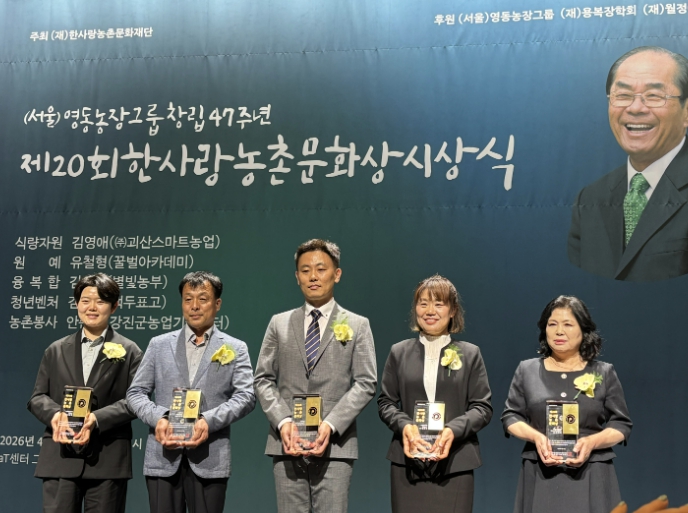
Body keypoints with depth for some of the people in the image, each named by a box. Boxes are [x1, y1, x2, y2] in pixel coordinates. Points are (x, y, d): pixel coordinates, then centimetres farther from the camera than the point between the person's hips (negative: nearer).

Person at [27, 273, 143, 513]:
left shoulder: (129, 351, 7)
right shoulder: (56, 350, 16)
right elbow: (37, 397, 11)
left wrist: (97, 419, -18)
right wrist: (54, 414, -13)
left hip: (107, 460, -2)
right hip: (59, 458, 2)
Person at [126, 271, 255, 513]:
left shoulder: (235, 349, 9)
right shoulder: (159, 345, 14)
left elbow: (246, 396, -2)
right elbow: (136, 392, 9)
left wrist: (209, 420, -18)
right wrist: (158, 418, -11)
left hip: (209, 458, -1)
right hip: (163, 456, 1)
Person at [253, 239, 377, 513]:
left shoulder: (357, 325, 7)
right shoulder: (279, 324, 14)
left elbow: (365, 383, -1)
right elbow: (263, 379, 9)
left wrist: (331, 425, -14)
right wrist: (283, 422, -8)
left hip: (335, 444, -2)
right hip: (286, 445, 2)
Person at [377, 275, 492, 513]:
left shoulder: (470, 354, 6)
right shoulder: (399, 352, 10)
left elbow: (483, 407, 2)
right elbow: (385, 402, 9)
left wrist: (453, 430, -16)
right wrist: (404, 425, -12)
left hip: (454, 462, -1)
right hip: (408, 461, 1)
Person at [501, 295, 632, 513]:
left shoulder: (604, 373, 6)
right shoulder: (527, 370, 8)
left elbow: (622, 424, 5)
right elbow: (510, 416, 9)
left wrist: (592, 442, -14)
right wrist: (536, 437, -11)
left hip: (591, 476, -1)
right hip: (540, 475, 1)